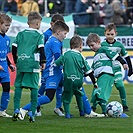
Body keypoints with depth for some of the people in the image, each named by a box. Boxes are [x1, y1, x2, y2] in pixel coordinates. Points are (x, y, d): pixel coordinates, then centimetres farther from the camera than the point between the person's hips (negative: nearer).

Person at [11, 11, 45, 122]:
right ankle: (32, 112, -5)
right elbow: (41, 49, -8)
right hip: (33, 64, -3)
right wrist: (43, 62, 2)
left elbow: (14, 47, 12)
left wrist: (16, 61, 22)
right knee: (34, 87, 0)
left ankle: (16, 110, -3)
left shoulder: (21, 34, 12)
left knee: (18, 86, 8)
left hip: (21, 63, 3)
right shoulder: (39, 35, 1)